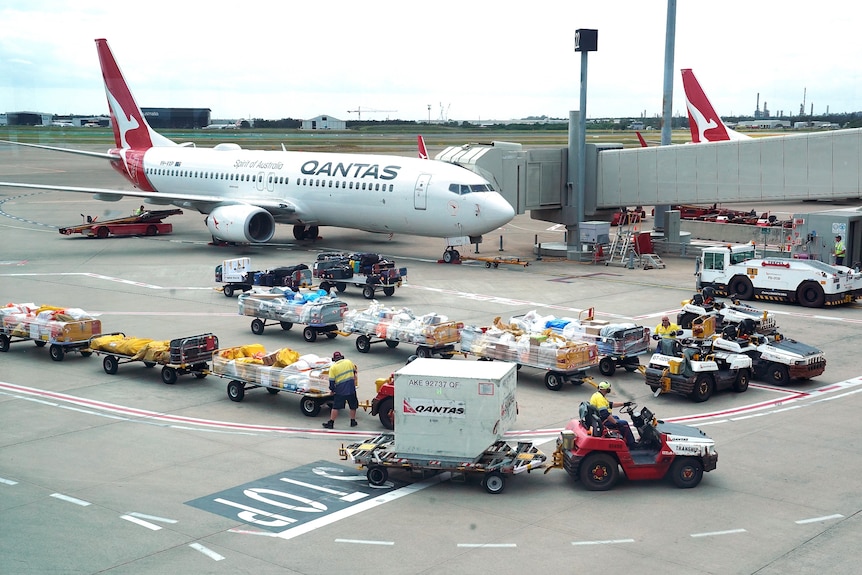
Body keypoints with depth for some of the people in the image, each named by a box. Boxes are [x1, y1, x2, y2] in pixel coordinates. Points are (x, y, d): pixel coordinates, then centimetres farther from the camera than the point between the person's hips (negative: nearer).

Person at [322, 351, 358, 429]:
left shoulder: (333, 367, -4)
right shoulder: (349, 362, 5)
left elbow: (332, 381, -5)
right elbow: (355, 371, 21)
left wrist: (332, 389, 10)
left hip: (340, 390, -2)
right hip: (351, 389, 2)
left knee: (335, 407, 6)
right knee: (353, 406, 16)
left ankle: (331, 423, 9)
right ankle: (353, 421, 23)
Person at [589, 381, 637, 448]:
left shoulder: (597, 395, 10)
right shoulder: (599, 398, -25)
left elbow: (610, 404, 19)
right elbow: (605, 414, -31)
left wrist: (623, 404, 19)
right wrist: (616, 422, -26)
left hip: (599, 418, 11)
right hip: (602, 421, -11)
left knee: (616, 417, 32)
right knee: (624, 423, -8)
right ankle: (631, 445, 1)